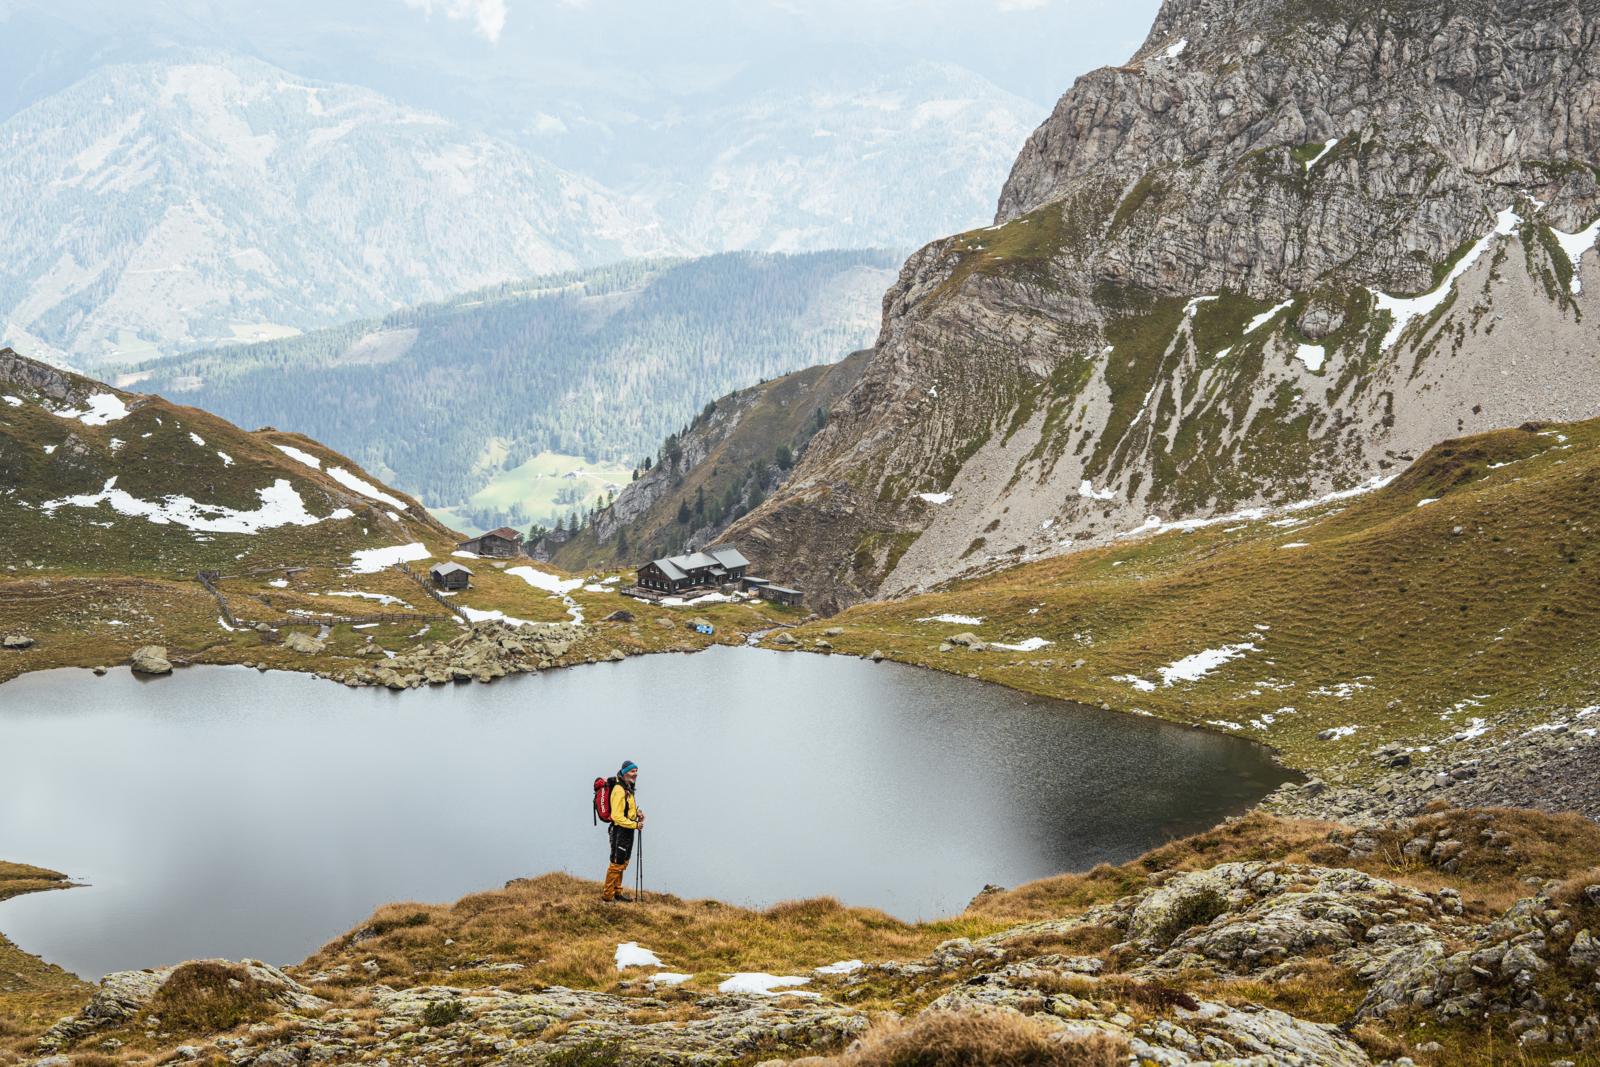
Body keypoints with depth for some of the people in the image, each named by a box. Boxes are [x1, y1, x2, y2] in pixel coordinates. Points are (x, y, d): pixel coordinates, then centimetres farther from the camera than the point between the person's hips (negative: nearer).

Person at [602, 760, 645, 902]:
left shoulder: (628, 789, 13)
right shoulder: (619, 791, -19)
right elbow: (617, 817, -24)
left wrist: (637, 812, 9)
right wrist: (635, 825, -20)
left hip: (628, 831, 10)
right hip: (620, 831, -10)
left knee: (623, 863, 18)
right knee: (616, 864, -8)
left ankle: (617, 892, 28)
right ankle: (607, 896, -3)